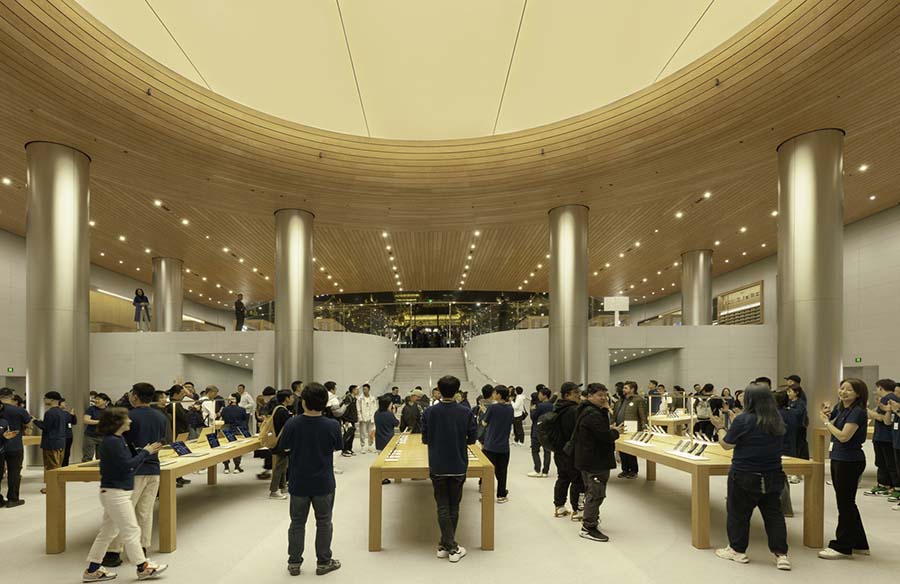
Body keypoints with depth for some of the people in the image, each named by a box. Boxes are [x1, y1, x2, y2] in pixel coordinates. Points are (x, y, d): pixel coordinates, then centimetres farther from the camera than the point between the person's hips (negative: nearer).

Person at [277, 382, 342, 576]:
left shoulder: (292, 423, -16)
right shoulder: (332, 425, -17)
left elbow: (283, 447, -1)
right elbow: (338, 447, 0)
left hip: (298, 483, 1)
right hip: (324, 484, -1)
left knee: (297, 523, 17)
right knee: (324, 523, 15)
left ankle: (294, 562, 26)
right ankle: (323, 562, 23)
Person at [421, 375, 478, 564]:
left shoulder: (429, 412, -8)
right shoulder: (466, 412, -9)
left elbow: (425, 439, 0)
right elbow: (472, 438, -3)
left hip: (437, 467, 0)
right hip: (458, 466, 0)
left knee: (443, 507, 8)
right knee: (453, 507, 14)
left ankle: (451, 547, 6)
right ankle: (446, 543, 22)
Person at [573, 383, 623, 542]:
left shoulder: (586, 411, 11)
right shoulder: (593, 414, -23)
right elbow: (605, 436, -26)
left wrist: (609, 429, 0)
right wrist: (616, 432, -7)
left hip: (587, 459, 11)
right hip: (596, 461, -11)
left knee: (591, 491, 23)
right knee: (596, 493, -3)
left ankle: (589, 518, 37)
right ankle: (588, 528, 4)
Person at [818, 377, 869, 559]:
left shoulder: (858, 412, -16)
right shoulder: (840, 409, 9)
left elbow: (844, 436, -22)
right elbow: (831, 432, 13)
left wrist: (826, 421, -11)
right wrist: (826, 416, -1)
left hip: (850, 461, -9)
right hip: (838, 459, 9)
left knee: (845, 503, 0)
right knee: (847, 503, 16)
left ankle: (842, 547, 10)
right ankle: (859, 544, 28)